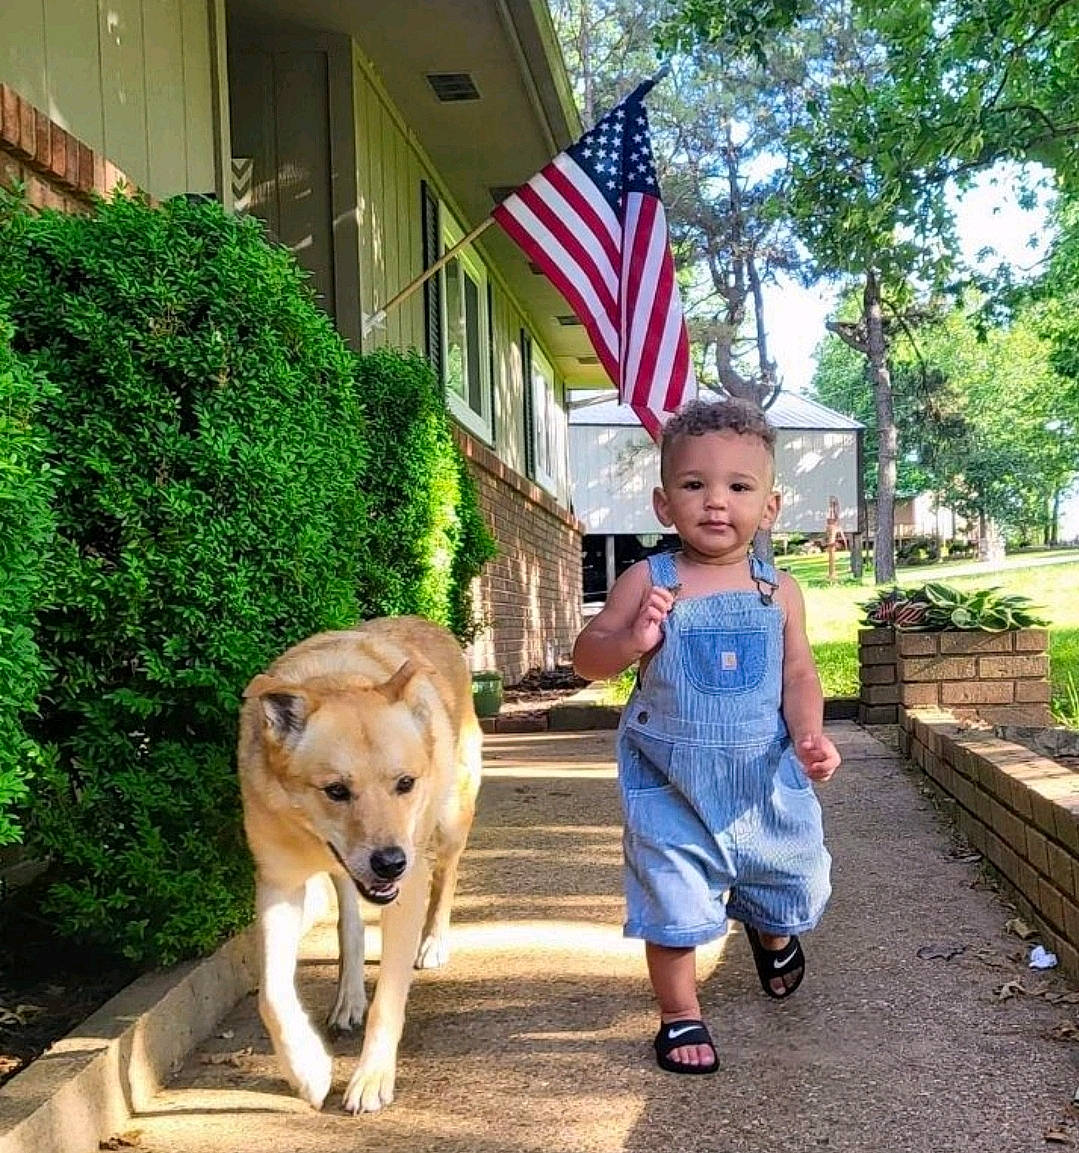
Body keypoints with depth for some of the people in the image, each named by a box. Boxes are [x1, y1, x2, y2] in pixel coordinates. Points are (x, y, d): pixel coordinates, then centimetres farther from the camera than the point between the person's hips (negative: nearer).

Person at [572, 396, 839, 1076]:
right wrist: (632, 640, -27)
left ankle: (773, 936, 56)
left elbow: (799, 673, 2)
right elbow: (588, 658, -8)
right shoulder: (647, 582, -11)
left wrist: (809, 736, -13)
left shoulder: (778, 590, -4)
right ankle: (681, 1016, 27)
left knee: (791, 879, 20)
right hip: (670, 782, -2)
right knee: (675, 899, 3)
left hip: (764, 776, 3)